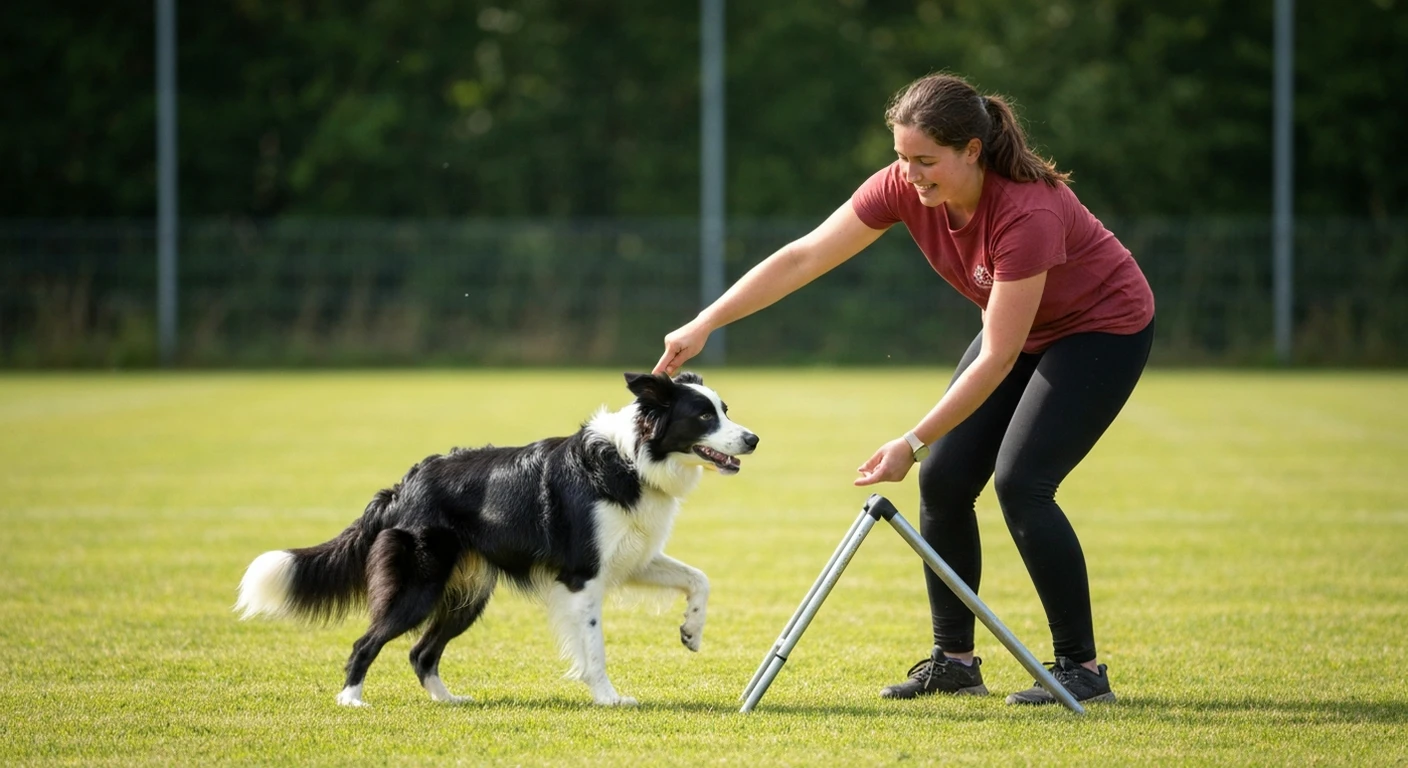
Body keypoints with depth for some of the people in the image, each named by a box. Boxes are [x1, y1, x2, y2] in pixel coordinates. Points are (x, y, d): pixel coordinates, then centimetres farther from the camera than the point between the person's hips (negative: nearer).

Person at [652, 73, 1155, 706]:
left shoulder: (1029, 211, -37)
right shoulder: (904, 186, -18)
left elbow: (997, 358, -33)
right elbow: (803, 257, -17)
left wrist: (913, 442, -33)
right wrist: (704, 324, -23)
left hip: (1105, 328, -7)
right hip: (1022, 327, 7)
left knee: (1020, 482, -20)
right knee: (944, 479, -4)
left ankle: (1081, 667, -9)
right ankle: (954, 660, 9)